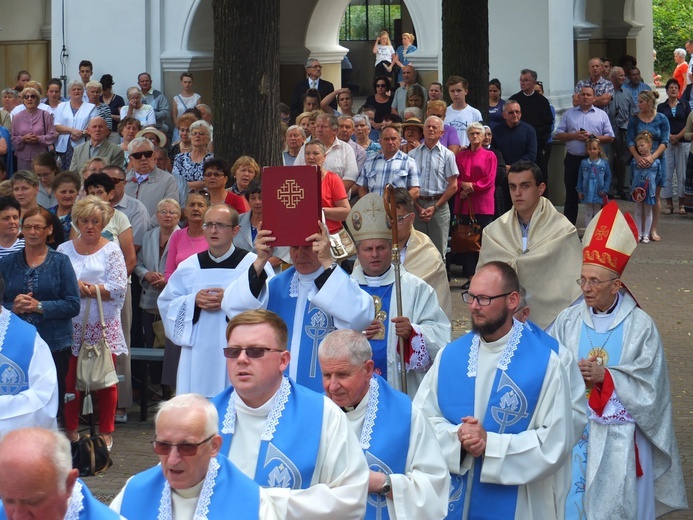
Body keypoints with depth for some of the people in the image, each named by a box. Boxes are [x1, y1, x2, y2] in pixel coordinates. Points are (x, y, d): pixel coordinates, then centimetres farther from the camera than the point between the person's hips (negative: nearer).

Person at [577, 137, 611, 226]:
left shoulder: (604, 162, -3)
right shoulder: (584, 163, -1)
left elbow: (608, 177, 0)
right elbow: (580, 178, 4)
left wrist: (605, 190, -7)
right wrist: (579, 191, 0)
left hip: (599, 194, 0)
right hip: (587, 193, 1)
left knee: (597, 214, 10)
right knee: (588, 213, 8)